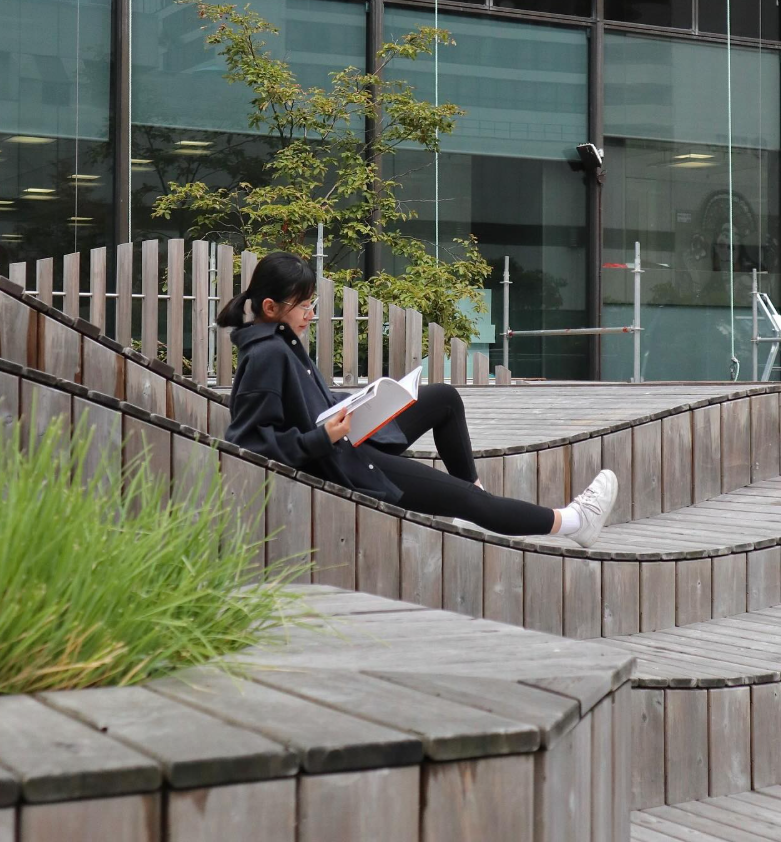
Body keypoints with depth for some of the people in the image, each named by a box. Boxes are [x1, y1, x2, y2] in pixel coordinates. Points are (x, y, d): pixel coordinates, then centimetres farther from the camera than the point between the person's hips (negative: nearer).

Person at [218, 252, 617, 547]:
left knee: (445, 397, 16)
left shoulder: (281, 341, 5)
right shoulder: (267, 355, -25)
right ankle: (572, 522, 13)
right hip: (342, 467, -10)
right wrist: (323, 438, -31)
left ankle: (474, 492, 24)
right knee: (460, 497, -1)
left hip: (352, 441, 10)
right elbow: (247, 439, -27)